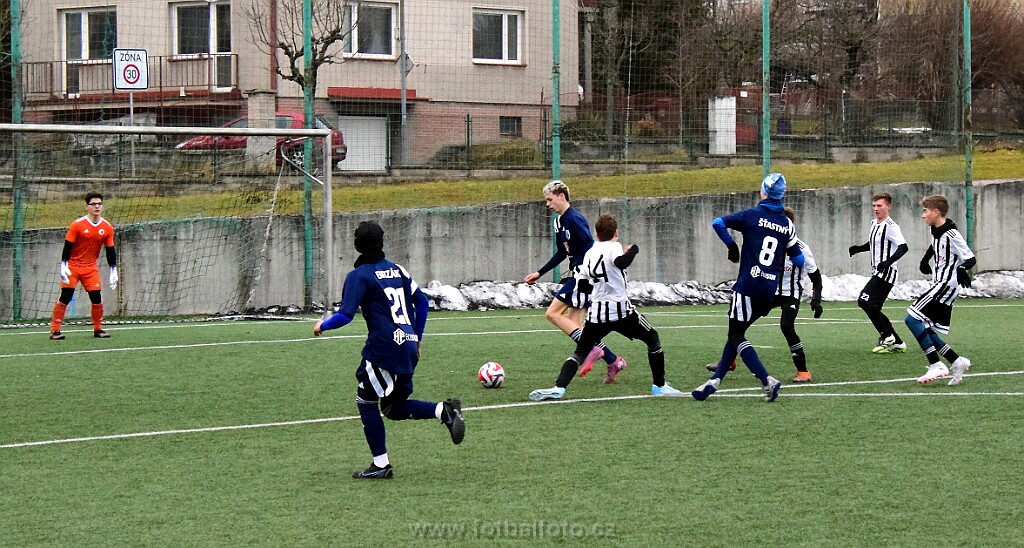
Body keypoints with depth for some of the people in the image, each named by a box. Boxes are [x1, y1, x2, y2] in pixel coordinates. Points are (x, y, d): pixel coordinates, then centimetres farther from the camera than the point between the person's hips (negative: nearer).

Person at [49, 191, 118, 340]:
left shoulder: (107, 228, -1)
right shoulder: (77, 225, -11)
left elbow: (111, 251, 6)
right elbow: (67, 246, -9)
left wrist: (114, 271, 2)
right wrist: (63, 266, -15)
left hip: (91, 268, 3)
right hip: (72, 266, -3)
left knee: (96, 297, -4)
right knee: (65, 297, -8)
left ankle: (98, 329, 13)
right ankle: (55, 330, -5)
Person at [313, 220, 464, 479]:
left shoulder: (359, 276, -5)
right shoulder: (398, 270, 16)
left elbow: (345, 315, -12)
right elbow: (422, 302, 17)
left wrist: (322, 326, 7)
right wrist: (417, 339, 26)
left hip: (383, 349, -7)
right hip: (409, 347, 7)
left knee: (366, 401, 8)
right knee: (393, 407, 17)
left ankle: (380, 465, 6)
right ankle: (443, 410, -5)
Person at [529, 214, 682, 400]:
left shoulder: (589, 253, 11)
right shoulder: (613, 247, -4)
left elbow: (582, 286, 13)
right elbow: (620, 262, -27)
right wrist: (633, 251, -9)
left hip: (596, 313, 4)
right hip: (620, 307, -4)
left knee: (579, 352, 8)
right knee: (653, 339, 17)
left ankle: (558, 387, -14)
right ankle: (659, 385, 18)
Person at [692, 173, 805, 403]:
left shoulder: (752, 215, -5)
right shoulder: (788, 224, 8)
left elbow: (718, 223, -12)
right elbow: (799, 260, 9)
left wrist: (731, 244, 4)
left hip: (749, 286, -6)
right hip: (771, 291, 6)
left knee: (736, 335, -1)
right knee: (737, 332, 17)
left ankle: (767, 381, -16)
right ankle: (715, 380, 16)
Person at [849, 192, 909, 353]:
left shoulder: (890, 226, -15)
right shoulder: (874, 224, 14)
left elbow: (903, 247, -24)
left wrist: (889, 261, -37)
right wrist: (859, 248, 14)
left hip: (886, 272, -10)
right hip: (878, 273, 10)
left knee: (865, 301, -19)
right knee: (874, 309, 11)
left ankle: (887, 336, -8)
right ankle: (897, 343, 18)